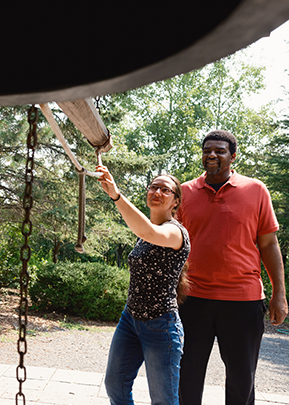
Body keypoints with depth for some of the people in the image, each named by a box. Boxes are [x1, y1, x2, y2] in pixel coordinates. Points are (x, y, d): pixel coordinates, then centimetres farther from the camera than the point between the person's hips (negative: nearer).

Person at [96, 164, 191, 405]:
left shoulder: (175, 231, -17)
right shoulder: (144, 234, 10)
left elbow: (150, 233, -40)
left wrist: (116, 195, -50)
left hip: (160, 325, -8)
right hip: (130, 318, 8)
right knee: (115, 385, 15)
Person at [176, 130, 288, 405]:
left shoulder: (255, 190, 1)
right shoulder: (185, 192, 5)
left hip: (243, 299, -1)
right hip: (194, 298, 1)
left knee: (242, 377, 13)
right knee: (187, 376, 12)